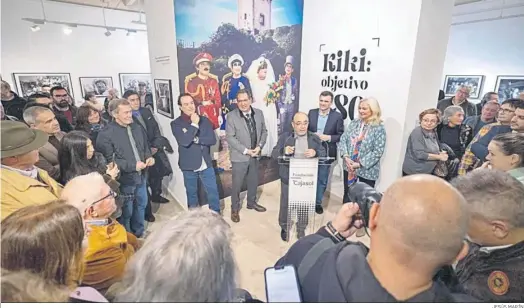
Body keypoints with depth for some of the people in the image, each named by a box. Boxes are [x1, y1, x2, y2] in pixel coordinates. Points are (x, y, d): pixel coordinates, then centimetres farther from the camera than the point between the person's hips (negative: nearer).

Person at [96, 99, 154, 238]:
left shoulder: (137, 128, 4)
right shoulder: (106, 134, -16)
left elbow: (145, 146, 17)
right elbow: (109, 160, -20)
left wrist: (149, 156, -4)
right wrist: (133, 165, -23)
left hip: (141, 176, 6)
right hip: (124, 180, -6)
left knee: (141, 206, 21)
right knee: (126, 212, 10)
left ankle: (139, 234, 43)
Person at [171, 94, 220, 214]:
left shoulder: (204, 120, 0)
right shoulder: (176, 124, -9)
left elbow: (212, 140, -7)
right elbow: (184, 141, -24)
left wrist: (196, 139, -17)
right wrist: (194, 124, -22)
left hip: (206, 164, 2)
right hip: (189, 166, -2)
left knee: (213, 192, 9)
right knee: (192, 194, 16)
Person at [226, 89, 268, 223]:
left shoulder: (259, 113, 1)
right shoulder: (231, 116, -13)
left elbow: (264, 131, 6)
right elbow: (230, 137, -15)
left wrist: (259, 146, -9)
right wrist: (246, 151, -19)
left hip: (255, 155, 5)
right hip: (239, 156, -4)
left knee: (254, 181, 19)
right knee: (237, 184, 7)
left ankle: (251, 202, 41)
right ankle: (235, 209, 26)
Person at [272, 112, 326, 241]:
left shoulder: (315, 138, 2)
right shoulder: (284, 137, -3)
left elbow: (323, 153, 0)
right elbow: (274, 154, -5)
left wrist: (315, 152, -22)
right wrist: (284, 151, -26)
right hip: (288, 177, -1)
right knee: (285, 203, 13)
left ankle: (301, 229, 37)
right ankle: (284, 227, 37)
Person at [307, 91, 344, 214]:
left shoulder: (337, 116, -4)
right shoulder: (311, 112, 2)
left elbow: (341, 135, -4)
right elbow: (305, 129, 5)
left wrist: (329, 137, -19)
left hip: (326, 153, -1)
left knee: (322, 180, 12)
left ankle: (318, 202, 29)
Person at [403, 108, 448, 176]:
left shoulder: (433, 133, 8)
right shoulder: (417, 132, -16)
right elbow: (419, 154, -21)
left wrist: (441, 153, -3)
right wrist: (439, 157, -11)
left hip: (428, 173, 8)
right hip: (413, 172, -8)